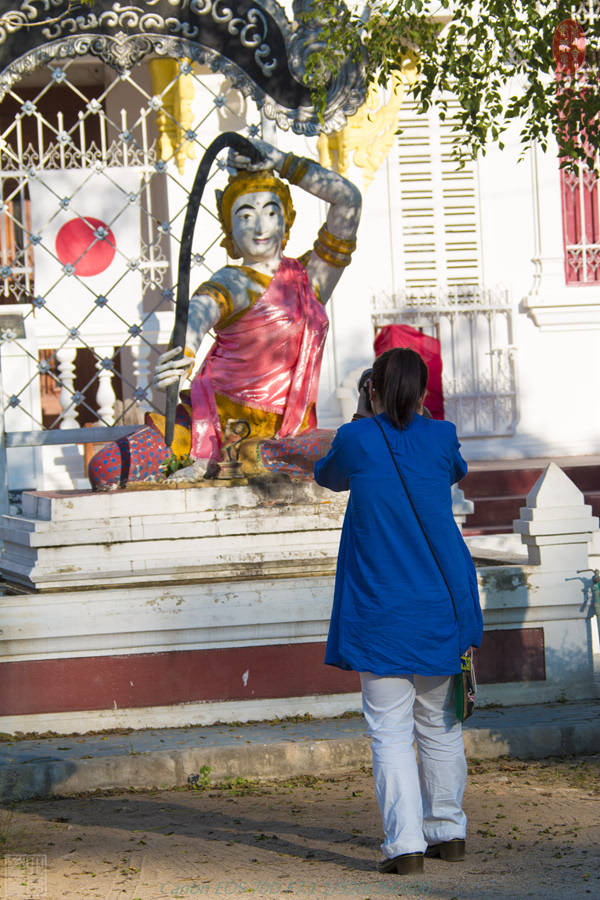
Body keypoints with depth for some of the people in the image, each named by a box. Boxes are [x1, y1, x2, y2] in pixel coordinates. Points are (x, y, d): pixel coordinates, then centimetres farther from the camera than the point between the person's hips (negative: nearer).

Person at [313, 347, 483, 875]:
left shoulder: (357, 440, -5)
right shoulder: (441, 438, 1)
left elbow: (327, 476, 17)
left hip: (380, 612, -3)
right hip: (441, 607, 3)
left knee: (390, 731, -2)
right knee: (440, 726, 16)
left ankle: (406, 841, -13)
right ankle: (448, 830, 24)